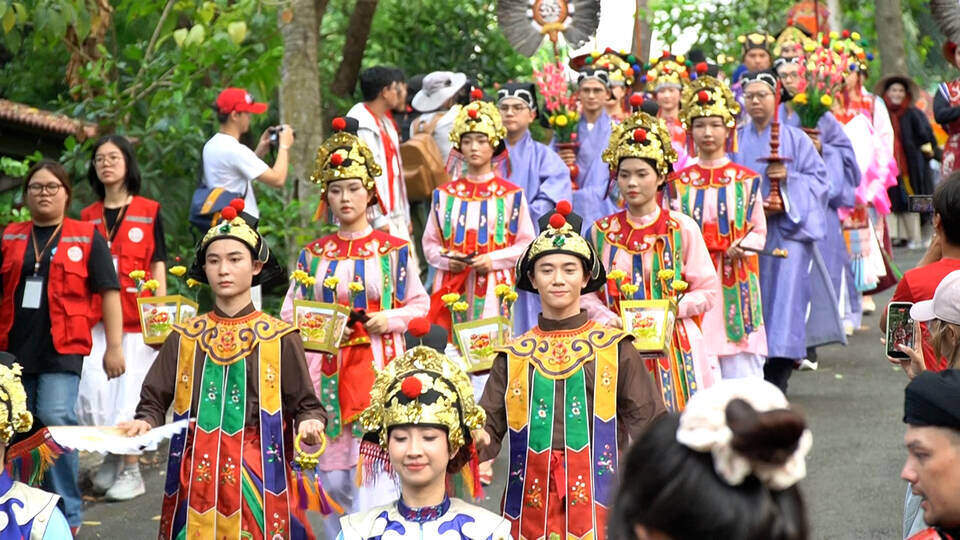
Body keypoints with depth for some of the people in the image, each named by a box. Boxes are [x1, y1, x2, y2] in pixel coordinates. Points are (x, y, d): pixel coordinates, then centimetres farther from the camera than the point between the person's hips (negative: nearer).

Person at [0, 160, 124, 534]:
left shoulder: (87, 237, 4)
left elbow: (109, 292, 2)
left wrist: (114, 346, -4)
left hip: (62, 348, -4)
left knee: (56, 419, -17)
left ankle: (66, 514, -7)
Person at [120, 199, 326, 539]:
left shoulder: (279, 337, 4)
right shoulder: (184, 337, 10)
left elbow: (306, 405, 2)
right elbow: (154, 402, 10)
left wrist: (310, 424, -18)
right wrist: (145, 423, -10)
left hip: (257, 475, -2)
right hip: (195, 477, 2)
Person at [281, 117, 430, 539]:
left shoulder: (394, 250, 3)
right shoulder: (312, 255, 10)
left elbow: (419, 303, 7)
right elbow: (290, 312, 13)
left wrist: (390, 320, -10)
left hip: (378, 366, -3)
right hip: (326, 369, 3)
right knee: (331, 473, 4)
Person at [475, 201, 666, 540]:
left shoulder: (614, 348, 5)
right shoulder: (513, 356, 10)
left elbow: (648, 423, 1)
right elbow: (489, 426, 6)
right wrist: (475, 441, -17)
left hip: (598, 500, -1)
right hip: (531, 506, 2)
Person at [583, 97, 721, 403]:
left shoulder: (682, 228, 3)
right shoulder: (602, 231, 7)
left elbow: (709, 291, 3)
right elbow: (587, 292, 8)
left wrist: (671, 309, -12)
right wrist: (605, 317, -11)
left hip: (674, 348, -1)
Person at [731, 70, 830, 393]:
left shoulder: (795, 139, 10)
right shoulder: (735, 140, 13)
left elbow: (819, 179, 6)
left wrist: (789, 178, -12)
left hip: (787, 228, -2)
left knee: (784, 289, -11)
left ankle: (776, 379, -10)